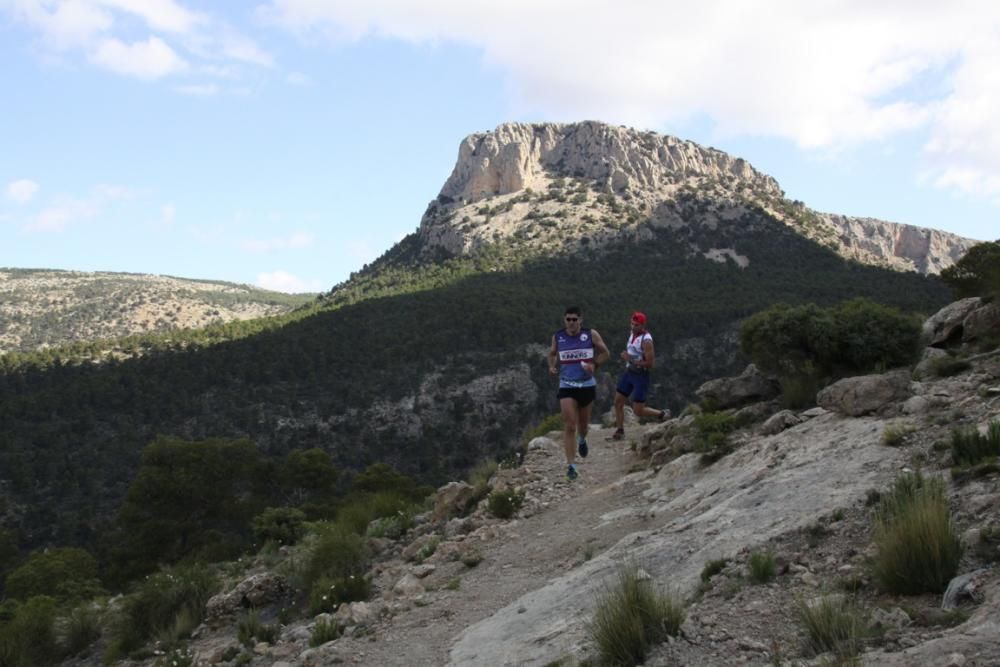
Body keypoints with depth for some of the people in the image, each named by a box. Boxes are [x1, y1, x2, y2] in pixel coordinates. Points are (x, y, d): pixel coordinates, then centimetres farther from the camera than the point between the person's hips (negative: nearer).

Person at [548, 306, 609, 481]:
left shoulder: (591, 334, -5)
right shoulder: (557, 337, -1)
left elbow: (605, 353, 4)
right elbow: (552, 353, 17)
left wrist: (594, 364, -13)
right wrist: (552, 366, -2)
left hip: (587, 385, 1)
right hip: (566, 386, -1)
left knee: (583, 423, 17)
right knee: (569, 427, -11)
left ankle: (582, 440, 54)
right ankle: (571, 466, -9)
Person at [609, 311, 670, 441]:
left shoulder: (646, 340, -21)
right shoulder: (632, 333, 5)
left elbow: (650, 363, -23)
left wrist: (631, 360, -24)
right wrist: (626, 356, 6)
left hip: (641, 375, -8)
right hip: (629, 372, 8)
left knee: (638, 411, -4)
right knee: (618, 402, 6)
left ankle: (662, 414, 19)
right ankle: (619, 431, 17)